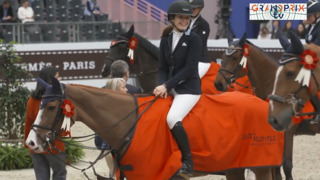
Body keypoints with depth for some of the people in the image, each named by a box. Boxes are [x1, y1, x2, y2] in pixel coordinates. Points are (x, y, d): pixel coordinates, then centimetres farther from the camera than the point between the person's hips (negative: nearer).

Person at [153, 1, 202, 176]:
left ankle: (188, 162, -20)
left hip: (189, 88, -7)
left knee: (173, 119, -29)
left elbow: (189, 69, -14)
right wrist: (162, 86, -11)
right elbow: (162, 68, 9)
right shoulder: (165, 40, 10)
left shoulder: (194, 39, -7)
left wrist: (167, 86, -18)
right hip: (169, 88, 7)